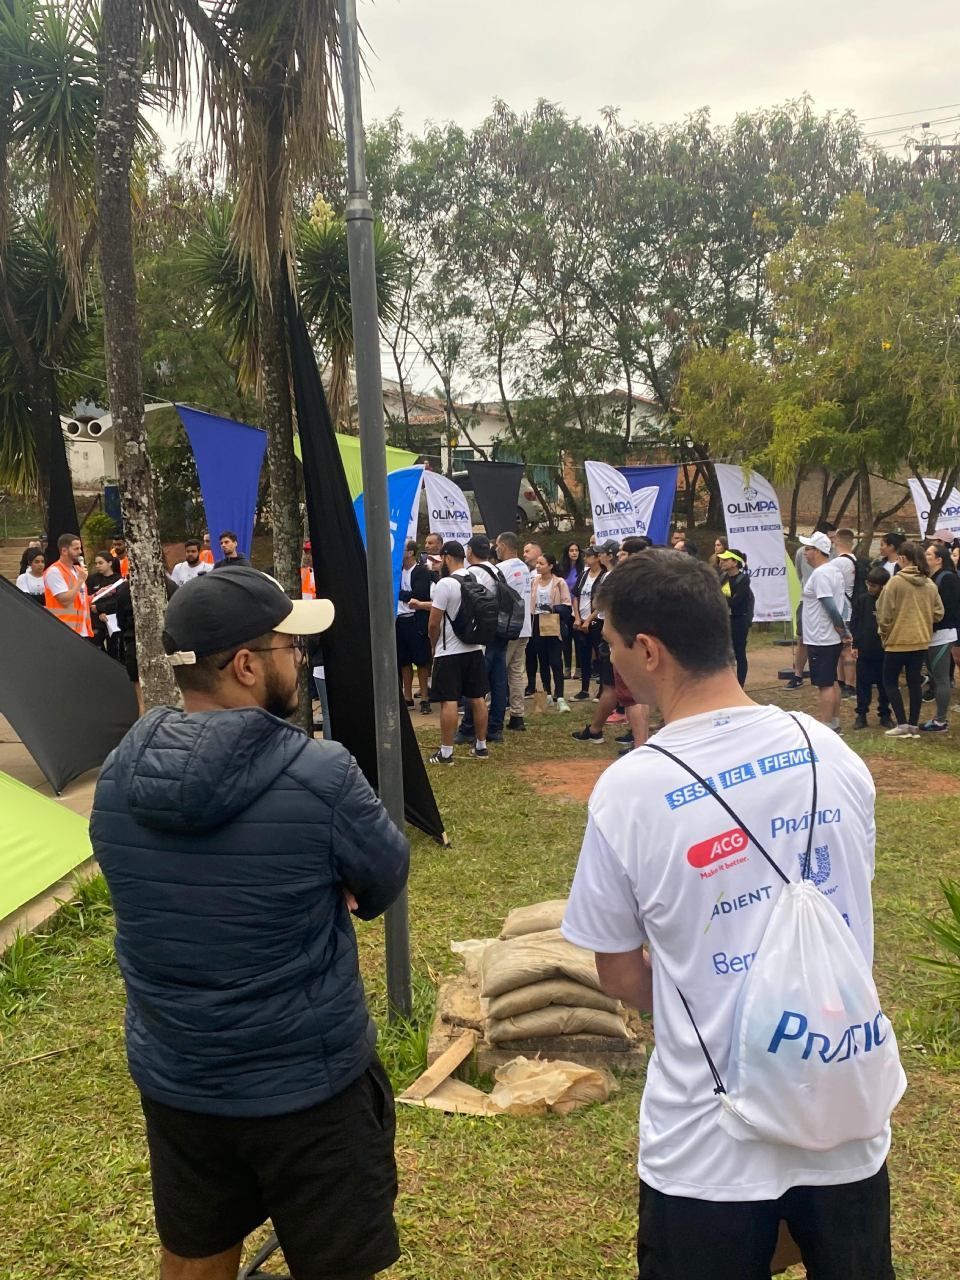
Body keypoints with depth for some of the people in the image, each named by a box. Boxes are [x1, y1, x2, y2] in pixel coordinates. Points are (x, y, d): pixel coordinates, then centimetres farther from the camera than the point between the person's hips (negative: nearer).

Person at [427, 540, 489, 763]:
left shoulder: (445, 584, -16)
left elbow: (434, 623, -14)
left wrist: (434, 646, 2)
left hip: (450, 652, -7)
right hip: (475, 649, 7)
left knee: (449, 702, -5)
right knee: (478, 698, 10)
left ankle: (445, 753, -3)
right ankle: (481, 746, 17)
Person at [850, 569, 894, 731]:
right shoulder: (861, 600, 0)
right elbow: (854, 624, 3)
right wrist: (855, 645, -1)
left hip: (884, 651, -1)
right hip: (864, 650, 1)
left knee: (884, 685, 9)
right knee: (863, 684, 7)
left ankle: (885, 715, 20)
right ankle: (861, 714, 15)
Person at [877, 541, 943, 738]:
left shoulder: (895, 581, -14)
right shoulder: (930, 584, 3)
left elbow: (884, 613, -12)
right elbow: (938, 612, 7)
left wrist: (884, 633, 4)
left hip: (898, 640, -5)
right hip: (921, 640, 5)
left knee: (890, 681, 7)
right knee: (915, 682, 11)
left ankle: (902, 724, 2)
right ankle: (914, 725, 13)